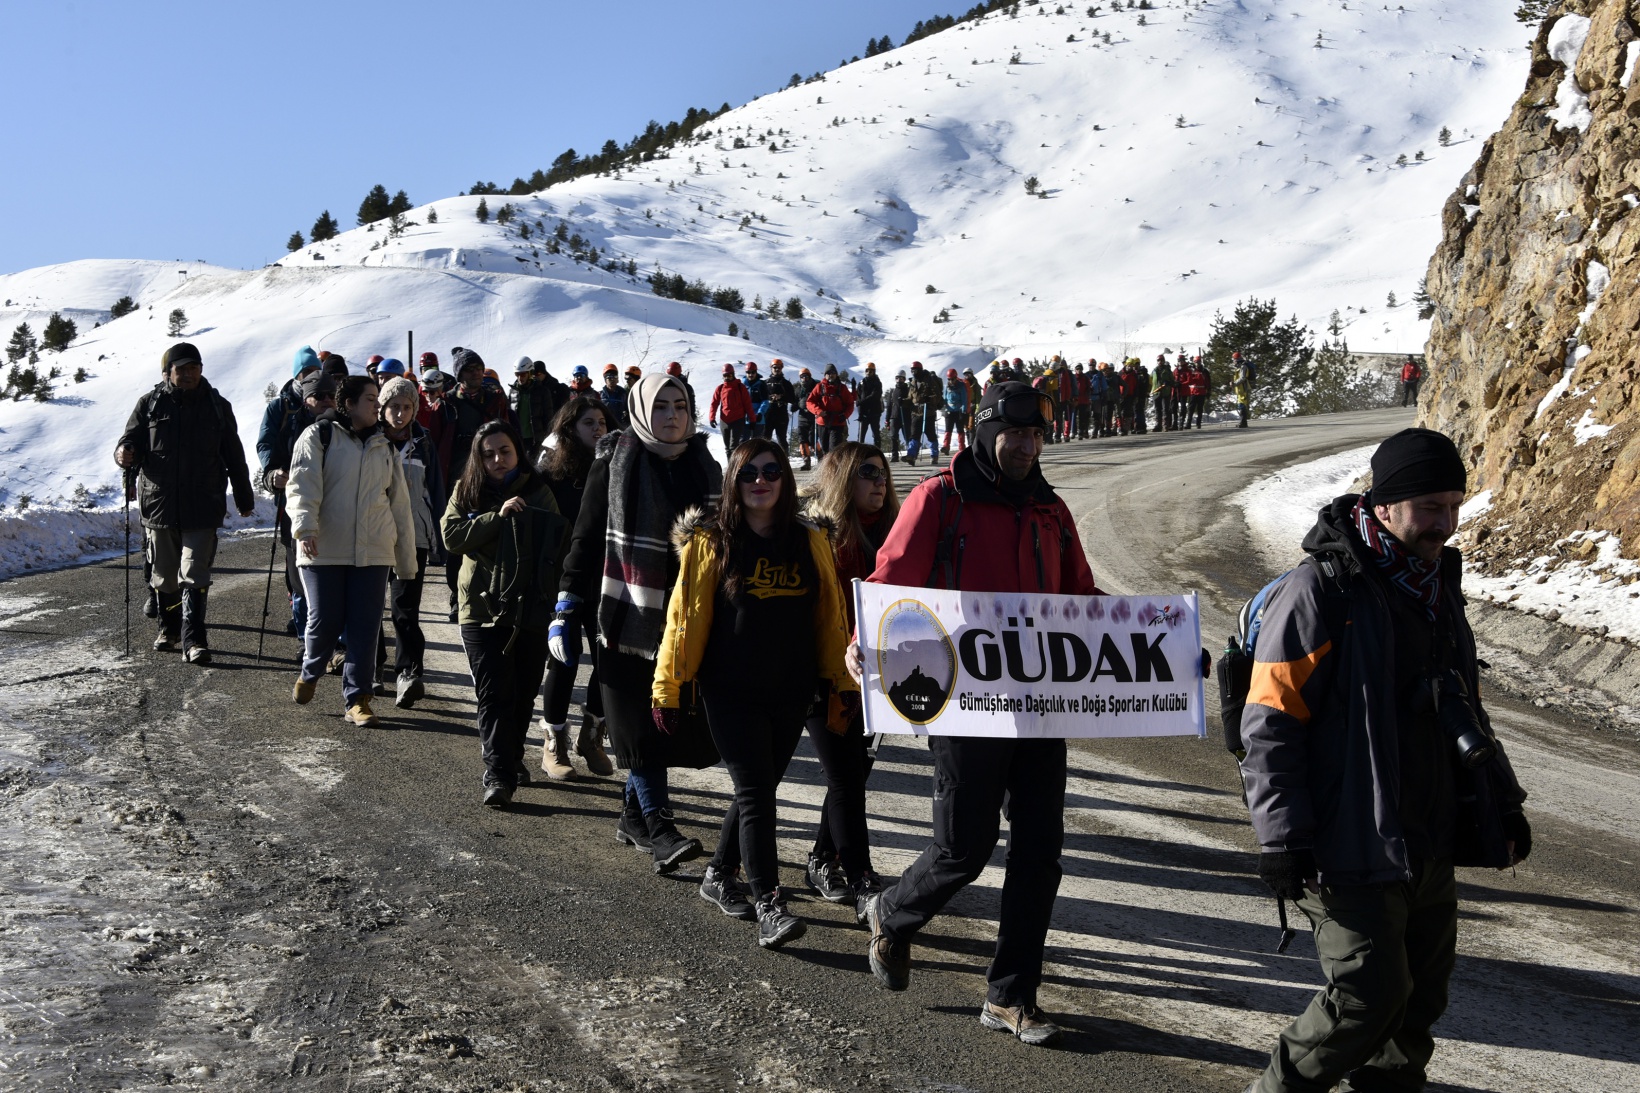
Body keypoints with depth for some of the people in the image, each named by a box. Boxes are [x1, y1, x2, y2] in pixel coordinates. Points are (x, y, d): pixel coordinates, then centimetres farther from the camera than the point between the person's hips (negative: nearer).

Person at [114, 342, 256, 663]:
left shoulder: (217, 407, 7)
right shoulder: (150, 405, 4)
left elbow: (234, 457, 14)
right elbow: (131, 442, 6)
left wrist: (244, 499, 19)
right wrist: (124, 454, -20)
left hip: (202, 507, -1)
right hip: (159, 504, 1)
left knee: (194, 576, -9)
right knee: (164, 574, 13)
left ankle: (193, 639, -10)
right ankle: (169, 627, 33)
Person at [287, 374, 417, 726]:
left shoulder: (383, 447, 17)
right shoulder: (319, 436, 2)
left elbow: (399, 504, 19)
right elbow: (303, 485, -10)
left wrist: (407, 558, 17)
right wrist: (305, 525, -26)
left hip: (373, 552, 4)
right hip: (325, 550, -4)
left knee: (366, 627, 0)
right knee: (324, 621, -1)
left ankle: (357, 699, 8)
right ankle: (310, 673, 30)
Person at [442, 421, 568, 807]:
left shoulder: (539, 491, 6)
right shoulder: (467, 491, 4)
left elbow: (558, 545, 7)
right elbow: (452, 534, -9)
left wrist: (557, 600, -5)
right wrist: (498, 516, -19)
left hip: (532, 611, 2)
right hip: (483, 609, -2)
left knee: (524, 692, 11)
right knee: (495, 695, -8)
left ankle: (512, 757, 30)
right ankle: (498, 775, -8)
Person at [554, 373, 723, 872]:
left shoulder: (702, 466, 9)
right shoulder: (615, 463, -2)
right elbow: (586, 537, -2)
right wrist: (567, 609, -8)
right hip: (628, 615, -4)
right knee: (640, 721, -4)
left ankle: (634, 812, 21)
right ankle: (656, 824, -1)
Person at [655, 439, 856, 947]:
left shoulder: (810, 542, 6)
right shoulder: (711, 541, -3)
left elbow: (829, 615, 10)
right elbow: (686, 616, -3)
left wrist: (844, 680, 9)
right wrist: (667, 688, -2)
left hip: (791, 694, 4)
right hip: (731, 691, -4)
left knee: (759, 790, 13)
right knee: (755, 792, -8)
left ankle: (720, 875, 32)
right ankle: (769, 906, -5)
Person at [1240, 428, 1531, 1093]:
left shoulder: (1438, 588, 13)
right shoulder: (1319, 592, -12)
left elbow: (1464, 709, 26)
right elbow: (1269, 722, -15)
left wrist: (1501, 802, 21)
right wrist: (1284, 840, -18)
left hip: (1431, 850, 8)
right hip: (1352, 849, -8)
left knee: (1419, 999, 11)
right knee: (1370, 995, -9)